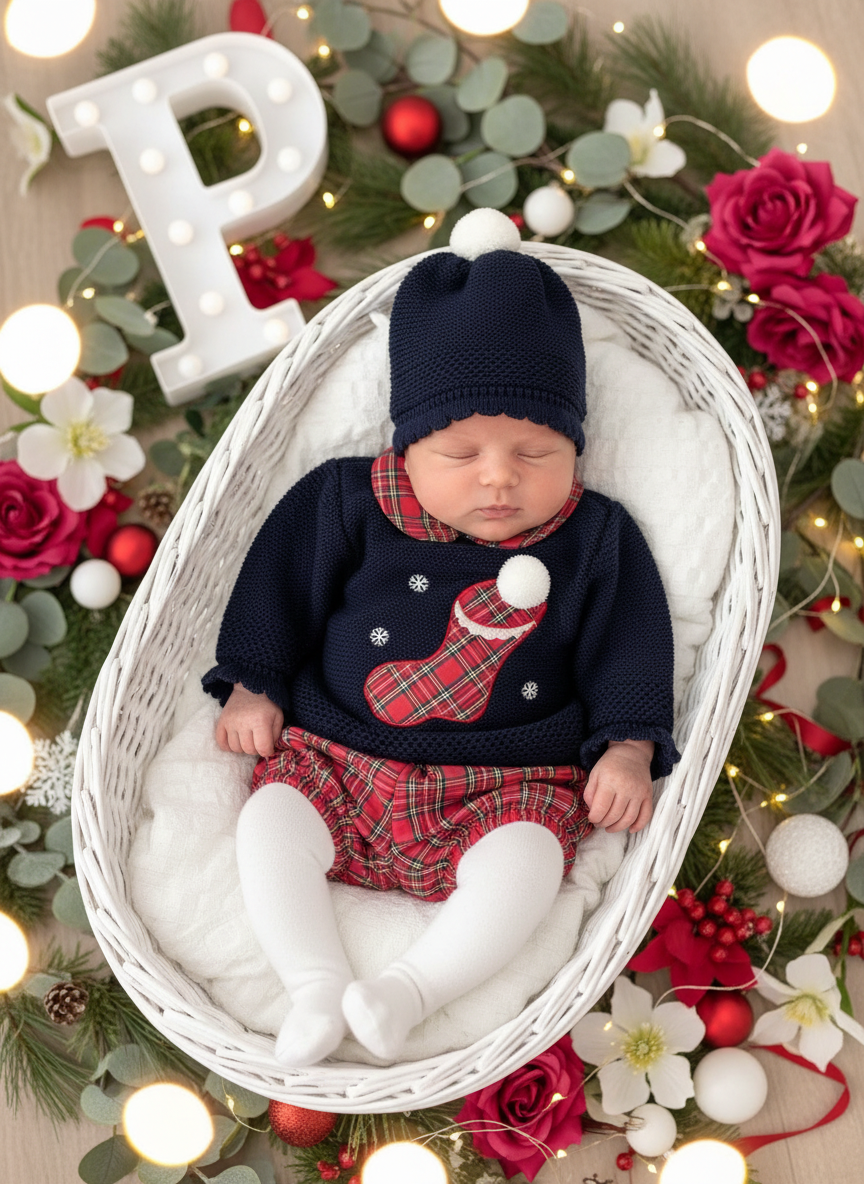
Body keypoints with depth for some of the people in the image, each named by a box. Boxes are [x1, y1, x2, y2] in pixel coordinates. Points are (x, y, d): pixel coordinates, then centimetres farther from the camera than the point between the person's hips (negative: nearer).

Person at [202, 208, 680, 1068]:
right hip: (337, 757, 2)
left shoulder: (595, 540, 1)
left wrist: (628, 748, -9)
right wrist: (253, 689, 4)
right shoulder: (350, 504, 1)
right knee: (269, 821, -20)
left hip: (508, 784, -1)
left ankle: (411, 988, -25)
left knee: (524, 860, -30)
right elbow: (283, 582, 8)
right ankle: (316, 984, -18)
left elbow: (628, 645, 3)